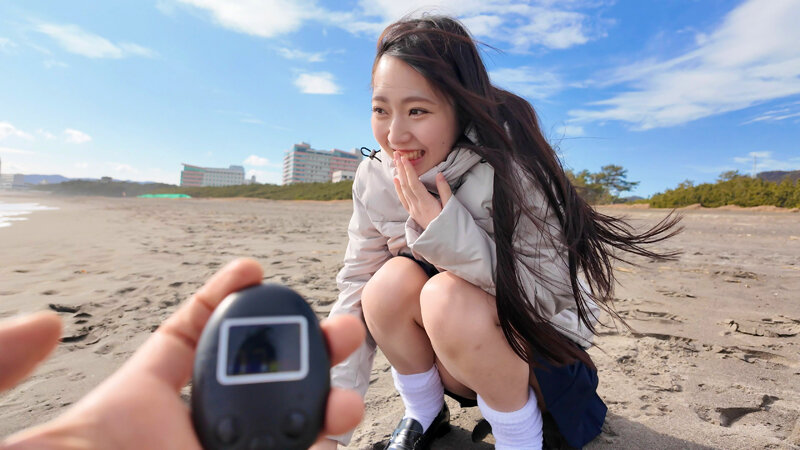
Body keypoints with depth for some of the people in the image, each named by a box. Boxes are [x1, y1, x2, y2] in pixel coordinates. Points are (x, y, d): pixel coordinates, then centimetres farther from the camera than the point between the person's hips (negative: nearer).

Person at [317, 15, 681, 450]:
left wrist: (450, 231, -37)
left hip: (540, 349, -3)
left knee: (448, 296, -33)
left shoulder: (512, 168, -23)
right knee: (391, 282, -25)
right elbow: (355, 298, -10)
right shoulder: (374, 181, -10)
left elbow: (549, 296, -23)